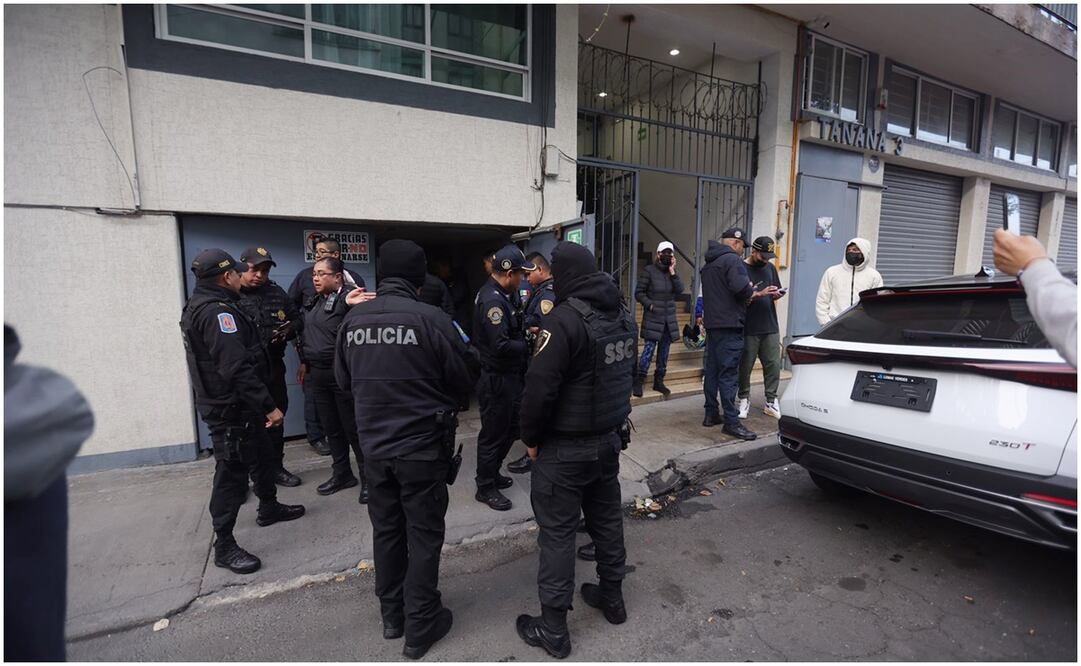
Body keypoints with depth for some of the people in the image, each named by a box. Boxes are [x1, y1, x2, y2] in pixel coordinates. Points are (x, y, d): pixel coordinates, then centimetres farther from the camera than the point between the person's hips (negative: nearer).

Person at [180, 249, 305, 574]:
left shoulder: (200, 306, 12)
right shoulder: (218, 311, -22)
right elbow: (238, 368, -29)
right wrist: (269, 406, -26)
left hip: (234, 404, 11)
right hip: (231, 409, -11)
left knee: (262, 457, 23)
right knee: (232, 473, 0)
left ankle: (269, 508, 42)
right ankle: (224, 546, 13)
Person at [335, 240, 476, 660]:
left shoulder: (353, 319, -4)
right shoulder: (430, 319, -17)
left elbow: (344, 380, 9)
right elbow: (463, 382, -9)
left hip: (374, 446, 5)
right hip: (421, 446, -4)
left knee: (386, 531, 20)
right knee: (423, 536, 11)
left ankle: (392, 616, 38)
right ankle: (420, 628, 25)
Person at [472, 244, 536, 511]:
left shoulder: (502, 295, 8)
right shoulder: (492, 301, -24)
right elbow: (501, 346, -29)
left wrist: (525, 331, 1)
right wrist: (528, 345, -15)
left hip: (508, 376, 10)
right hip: (496, 379, -10)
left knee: (510, 428, 22)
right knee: (494, 433, 5)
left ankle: (492, 472, 40)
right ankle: (485, 488, 23)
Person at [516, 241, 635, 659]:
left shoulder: (565, 319, -22)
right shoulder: (623, 316, 4)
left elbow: (539, 387, -24)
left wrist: (531, 438, -10)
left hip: (564, 447, -8)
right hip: (609, 439, 8)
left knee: (557, 533, 6)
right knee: (607, 519, 22)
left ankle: (553, 629, 21)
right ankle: (612, 598, 40)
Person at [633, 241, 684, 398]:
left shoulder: (672, 271, 11)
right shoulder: (649, 270, -5)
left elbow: (680, 290, -2)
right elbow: (639, 293, -4)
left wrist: (672, 272, -7)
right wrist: (650, 304, -15)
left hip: (669, 318, 6)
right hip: (653, 317, -6)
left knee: (664, 350, 10)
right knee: (649, 348, -10)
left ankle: (659, 381, 21)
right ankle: (638, 381, 0)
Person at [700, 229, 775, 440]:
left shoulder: (709, 264, 19)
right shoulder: (732, 260, -10)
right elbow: (742, 288, -25)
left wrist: (757, 294, 19)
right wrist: (753, 292, -1)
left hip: (712, 323, 9)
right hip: (729, 324, -9)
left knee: (712, 370, 13)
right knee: (729, 373, -7)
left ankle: (711, 414, 21)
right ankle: (731, 421, -4)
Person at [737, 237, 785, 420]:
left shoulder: (770, 267, 15)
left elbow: (776, 292, 22)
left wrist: (776, 294, -1)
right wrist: (756, 294, -22)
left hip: (770, 327, 5)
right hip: (748, 328, -5)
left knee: (773, 364, 3)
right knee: (745, 366, 2)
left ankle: (771, 401, 13)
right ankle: (744, 400, 16)